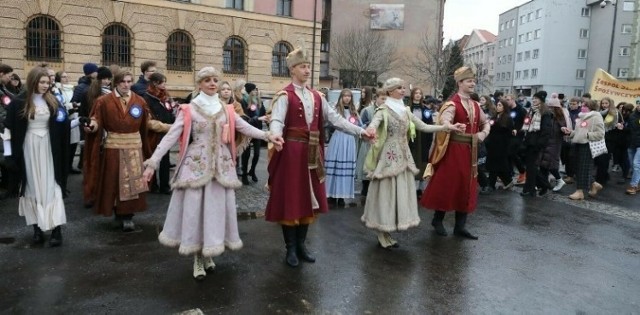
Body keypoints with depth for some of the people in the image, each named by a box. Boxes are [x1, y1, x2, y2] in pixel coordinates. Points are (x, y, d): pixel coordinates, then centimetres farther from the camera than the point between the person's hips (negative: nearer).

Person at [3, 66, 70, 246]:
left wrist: (70, 122, -6)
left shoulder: (53, 102, 4)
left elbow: (62, 126, 13)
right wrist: (8, 152, -7)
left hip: (48, 148, 1)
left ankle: (56, 228, 0)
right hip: (28, 148, -1)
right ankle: (37, 228, 14)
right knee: (32, 186, 6)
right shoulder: (19, 103, -5)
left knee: (50, 186, 1)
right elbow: (9, 127, -4)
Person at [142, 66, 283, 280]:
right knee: (194, 208, 1)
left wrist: (268, 136, -9)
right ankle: (198, 258, 16)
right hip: (196, 164, -3)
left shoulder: (226, 110, 7)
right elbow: (171, 137, -8)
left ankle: (208, 253, 25)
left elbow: (246, 128, 6)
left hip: (220, 165, 3)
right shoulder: (188, 110, -4)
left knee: (216, 208, 7)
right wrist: (153, 162, -14)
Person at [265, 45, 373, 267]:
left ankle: (301, 244, 25)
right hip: (291, 151, -6)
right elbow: (277, 120, -21)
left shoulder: (316, 97, 13)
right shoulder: (285, 96, -6)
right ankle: (290, 248, 16)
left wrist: (360, 131, 3)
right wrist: (275, 136, -43)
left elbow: (335, 118, 10)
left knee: (308, 198, 11)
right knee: (290, 199, 2)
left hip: (311, 153, 6)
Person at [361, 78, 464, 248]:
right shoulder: (383, 110, -7)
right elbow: (373, 125, -25)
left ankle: (387, 234, 18)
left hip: (403, 157, 7)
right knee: (386, 192, -2)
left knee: (400, 192, 8)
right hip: (388, 157, -7)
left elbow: (423, 126, 11)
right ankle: (382, 236, 10)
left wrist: (446, 127, 2)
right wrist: (370, 131, -50)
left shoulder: (405, 111, 12)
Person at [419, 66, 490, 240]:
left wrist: (483, 133, 5)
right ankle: (438, 219, 19)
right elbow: (444, 121, -31)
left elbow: (485, 122, 25)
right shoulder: (452, 104, -12)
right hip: (453, 150, -7)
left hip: (469, 151, 7)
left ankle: (460, 226, 16)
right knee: (447, 184, 1)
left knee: (466, 187, 8)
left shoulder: (475, 105, 11)